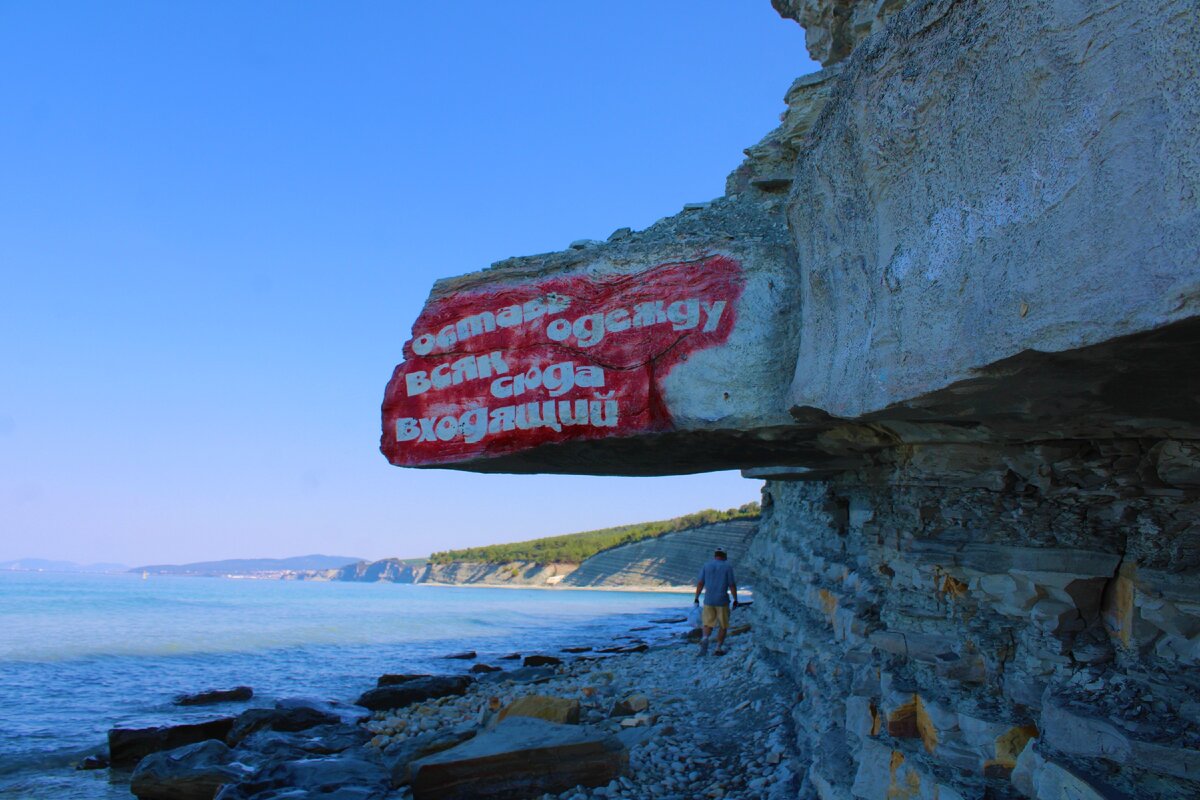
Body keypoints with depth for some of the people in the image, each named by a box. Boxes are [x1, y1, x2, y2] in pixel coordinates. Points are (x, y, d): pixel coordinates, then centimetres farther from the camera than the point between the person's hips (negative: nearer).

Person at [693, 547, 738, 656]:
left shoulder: (706, 566, 5)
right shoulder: (728, 566, -2)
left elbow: (700, 583, 2)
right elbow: (732, 585, -4)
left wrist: (696, 598, 7)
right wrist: (735, 599, 5)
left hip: (708, 600, 2)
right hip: (722, 600, -2)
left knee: (708, 623, 10)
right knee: (723, 626, 11)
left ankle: (705, 639, -17)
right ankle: (719, 648, 8)